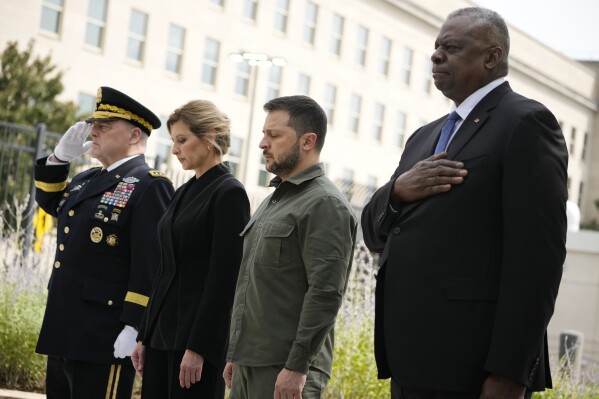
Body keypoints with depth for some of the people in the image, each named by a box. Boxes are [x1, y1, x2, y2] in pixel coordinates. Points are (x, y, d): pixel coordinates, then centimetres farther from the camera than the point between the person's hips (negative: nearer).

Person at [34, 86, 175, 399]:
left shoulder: (149, 186, -11)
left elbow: (150, 264, -18)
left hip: (105, 337, -9)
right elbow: (49, 200, 32)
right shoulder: (89, 180, 17)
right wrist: (61, 155, 15)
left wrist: (134, 326, -23)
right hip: (64, 331, 9)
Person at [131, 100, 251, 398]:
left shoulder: (229, 193, -10)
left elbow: (224, 278, -15)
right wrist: (145, 335, 15)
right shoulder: (184, 193, 16)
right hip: (163, 330, 8)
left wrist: (198, 347, -19)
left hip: (200, 333, -8)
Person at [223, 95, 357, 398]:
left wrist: (297, 367, -21)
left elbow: (326, 293, -18)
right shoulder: (273, 201, 18)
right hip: (249, 362, 8)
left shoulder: (326, 205, -10)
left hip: (285, 367, -8)